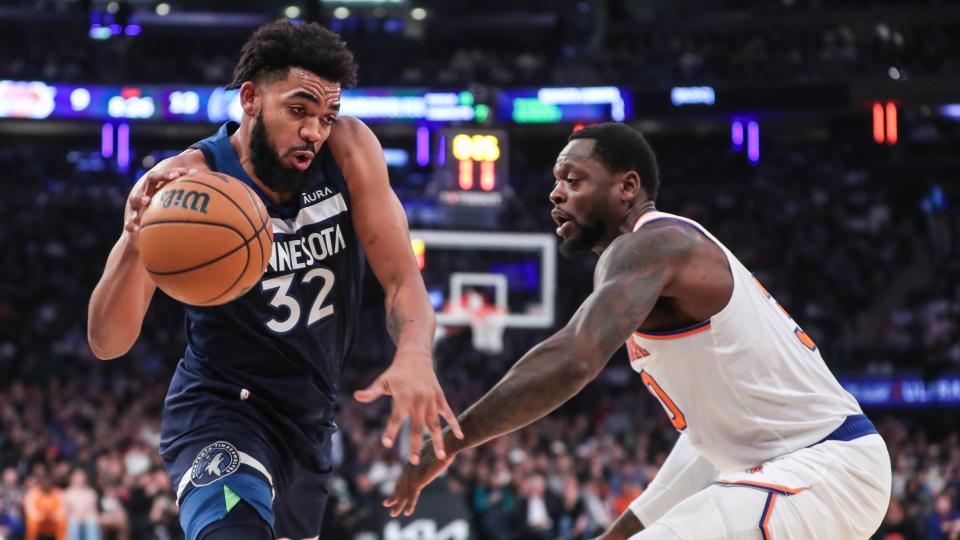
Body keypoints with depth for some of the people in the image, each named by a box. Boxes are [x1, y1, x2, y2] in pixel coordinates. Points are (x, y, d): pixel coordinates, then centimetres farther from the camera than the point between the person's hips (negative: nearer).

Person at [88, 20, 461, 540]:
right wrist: (134, 244, -47)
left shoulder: (349, 148, -12)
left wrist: (414, 355, -36)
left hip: (312, 416, 6)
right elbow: (107, 342, -26)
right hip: (220, 409, -6)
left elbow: (401, 276, -13)